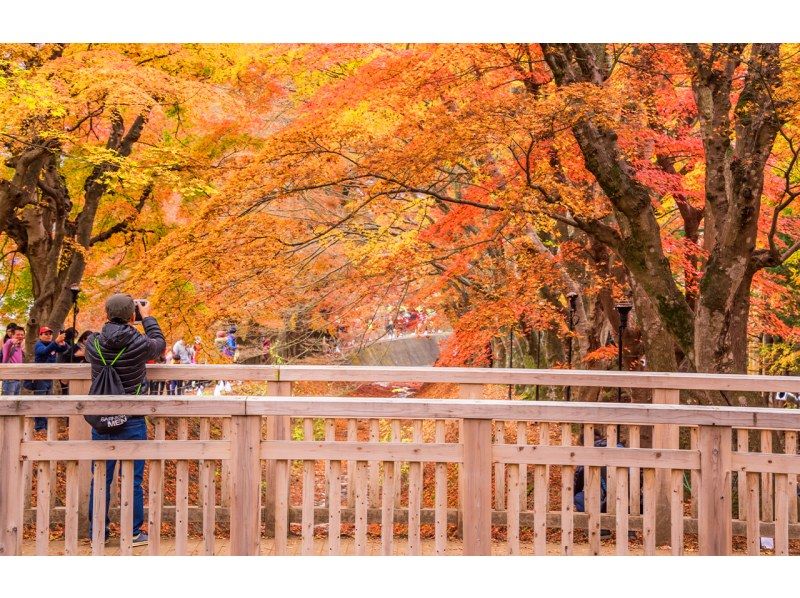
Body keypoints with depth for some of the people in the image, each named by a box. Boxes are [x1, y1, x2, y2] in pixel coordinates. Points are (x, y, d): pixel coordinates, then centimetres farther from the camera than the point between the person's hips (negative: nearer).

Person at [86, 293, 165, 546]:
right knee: (133, 480, 6)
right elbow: (160, 345, 10)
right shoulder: (140, 344, -13)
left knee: (101, 479, 11)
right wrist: (147, 317, 18)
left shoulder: (93, 343, -6)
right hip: (132, 422, -3)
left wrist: (113, 321, 20)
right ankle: (134, 533, 11)